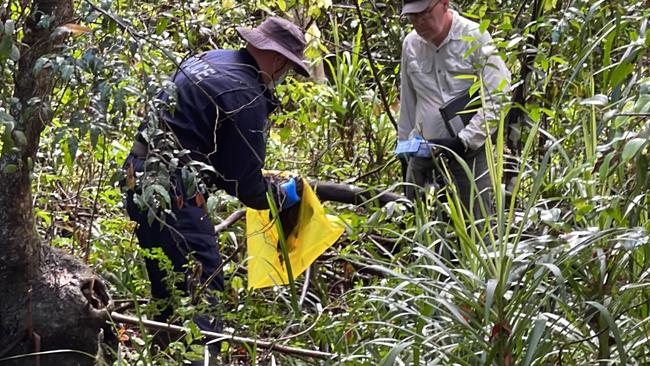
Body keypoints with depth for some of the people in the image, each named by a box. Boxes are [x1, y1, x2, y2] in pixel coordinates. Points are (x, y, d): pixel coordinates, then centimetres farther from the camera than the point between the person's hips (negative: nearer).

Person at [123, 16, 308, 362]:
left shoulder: (210, 59, 13)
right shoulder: (247, 97, -15)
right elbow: (245, 181, -10)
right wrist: (283, 195, 9)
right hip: (171, 190, -10)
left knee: (169, 288, 18)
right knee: (202, 286, -8)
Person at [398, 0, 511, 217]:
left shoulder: (475, 38, -8)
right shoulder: (411, 44, 9)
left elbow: (498, 98, -11)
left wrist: (463, 140, -17)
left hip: (468, 153, -5)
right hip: (422, 153, 5)